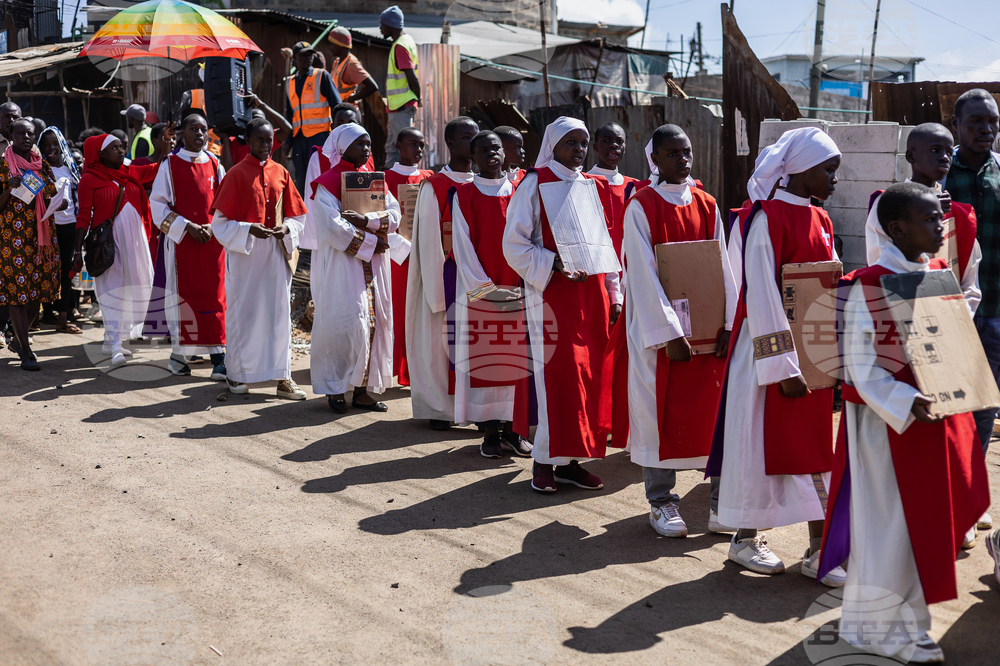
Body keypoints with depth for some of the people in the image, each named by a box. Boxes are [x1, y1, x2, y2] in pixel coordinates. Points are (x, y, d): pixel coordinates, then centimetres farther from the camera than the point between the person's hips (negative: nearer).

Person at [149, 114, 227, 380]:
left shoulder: (215, 165, 10)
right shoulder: (170, 165, 2)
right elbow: (157, 203, -2)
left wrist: (213, 227, -8)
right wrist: (187, 226, -12)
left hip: (211, 240, 2)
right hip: (181, 240, -2)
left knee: (214, 296, -1)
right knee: (181, 295, 2)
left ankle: (218, 356, -1)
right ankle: (178, 354, 12)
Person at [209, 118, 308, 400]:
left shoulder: (281, 173, 8)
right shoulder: (236, 175, -2)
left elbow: (295, 216, 11)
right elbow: (220, 221, -4)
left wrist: (285, 229, -10)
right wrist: (249, 229, -18)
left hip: (276, 252, 3)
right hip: (243, 252, -3)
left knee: (279, 311, 2)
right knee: (242, 312, 3)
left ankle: (282, 376, 6)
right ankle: (236, 374, 17)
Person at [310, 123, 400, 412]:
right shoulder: (328, 183, -3)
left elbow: (394, 215, 1)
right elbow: (332, 227, -14)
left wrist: (365, 220, -16)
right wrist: (370, 242, -11)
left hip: (373, 266, 6)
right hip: (341, 263, -5)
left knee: (374, 322, 2)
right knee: (345, 323, -8)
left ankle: (362, 390, 9)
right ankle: (335, 389, 3)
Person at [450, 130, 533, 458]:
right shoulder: (464, 195, 3)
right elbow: (463, 244, -2)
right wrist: (482, 286, -10)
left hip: (516, 290, 2)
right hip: (478, 291, -2)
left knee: (515, 360, 2)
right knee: (481, 361, -1)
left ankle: (512, 427, 11)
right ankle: (490, 432, 6)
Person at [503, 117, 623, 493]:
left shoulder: (594, 187, 14)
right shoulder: (535, 184, -1)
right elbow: (514, 245, -6)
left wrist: (613, 293, 11)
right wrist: (555, 264, -18)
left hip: (590, 294, 5)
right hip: (549, 293, -5)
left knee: (586, 375, 4)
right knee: (551, 373, -7)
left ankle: (569, 460, 12)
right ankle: (544, 461, 2)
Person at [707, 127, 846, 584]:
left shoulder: (820, 221, 11)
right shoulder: (767, 218, -13)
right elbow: (760, 295, -17)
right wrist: (780, 364, -19)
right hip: (772, 346, -8)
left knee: (817, 441, 8)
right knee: (761, 442, 3)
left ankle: (818, 548, 16)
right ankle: (745, 539, 20)